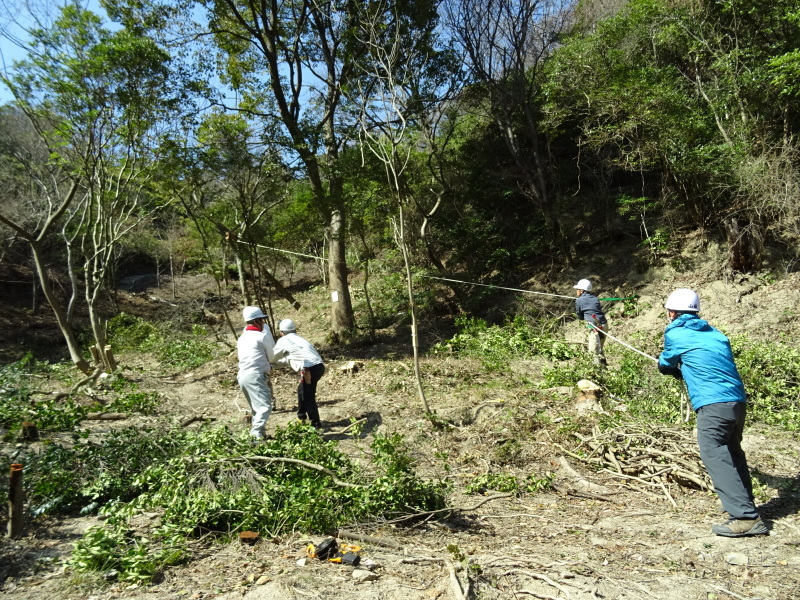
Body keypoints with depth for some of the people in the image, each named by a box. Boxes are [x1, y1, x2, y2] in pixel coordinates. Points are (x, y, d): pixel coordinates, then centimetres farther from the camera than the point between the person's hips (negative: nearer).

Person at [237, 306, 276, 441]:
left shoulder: (242, 338, 20)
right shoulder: (262, 336, -4)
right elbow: (272, 356, 6)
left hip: (242, 376, 9)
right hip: (256, 375, -9)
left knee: (256, 407, 18)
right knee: (265, 406, -14)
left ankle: (255, 430, 17)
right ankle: (257, 431, -28)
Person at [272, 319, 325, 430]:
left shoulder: (283, 341, 6)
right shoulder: (298, 339, 29)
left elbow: (273, 357, 17)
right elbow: (287, 360, 36)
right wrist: (275, 363, 42)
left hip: (310, 369, -8)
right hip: (319, 366, 8)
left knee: (308, 398, -1)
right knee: (302, 390, 25)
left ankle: (316, 424, -1)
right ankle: (301, 417, 37)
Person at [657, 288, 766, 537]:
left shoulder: (675, 334, 0)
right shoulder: (715, 333, 17)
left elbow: (666, 365, 16)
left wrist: (665, 365, 38)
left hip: (713, 405, -8)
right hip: (738, 402, 8)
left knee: (715, 457, -6)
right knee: (733, 455, 20)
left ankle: (745, 517, -11)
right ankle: (746, 507, 29)